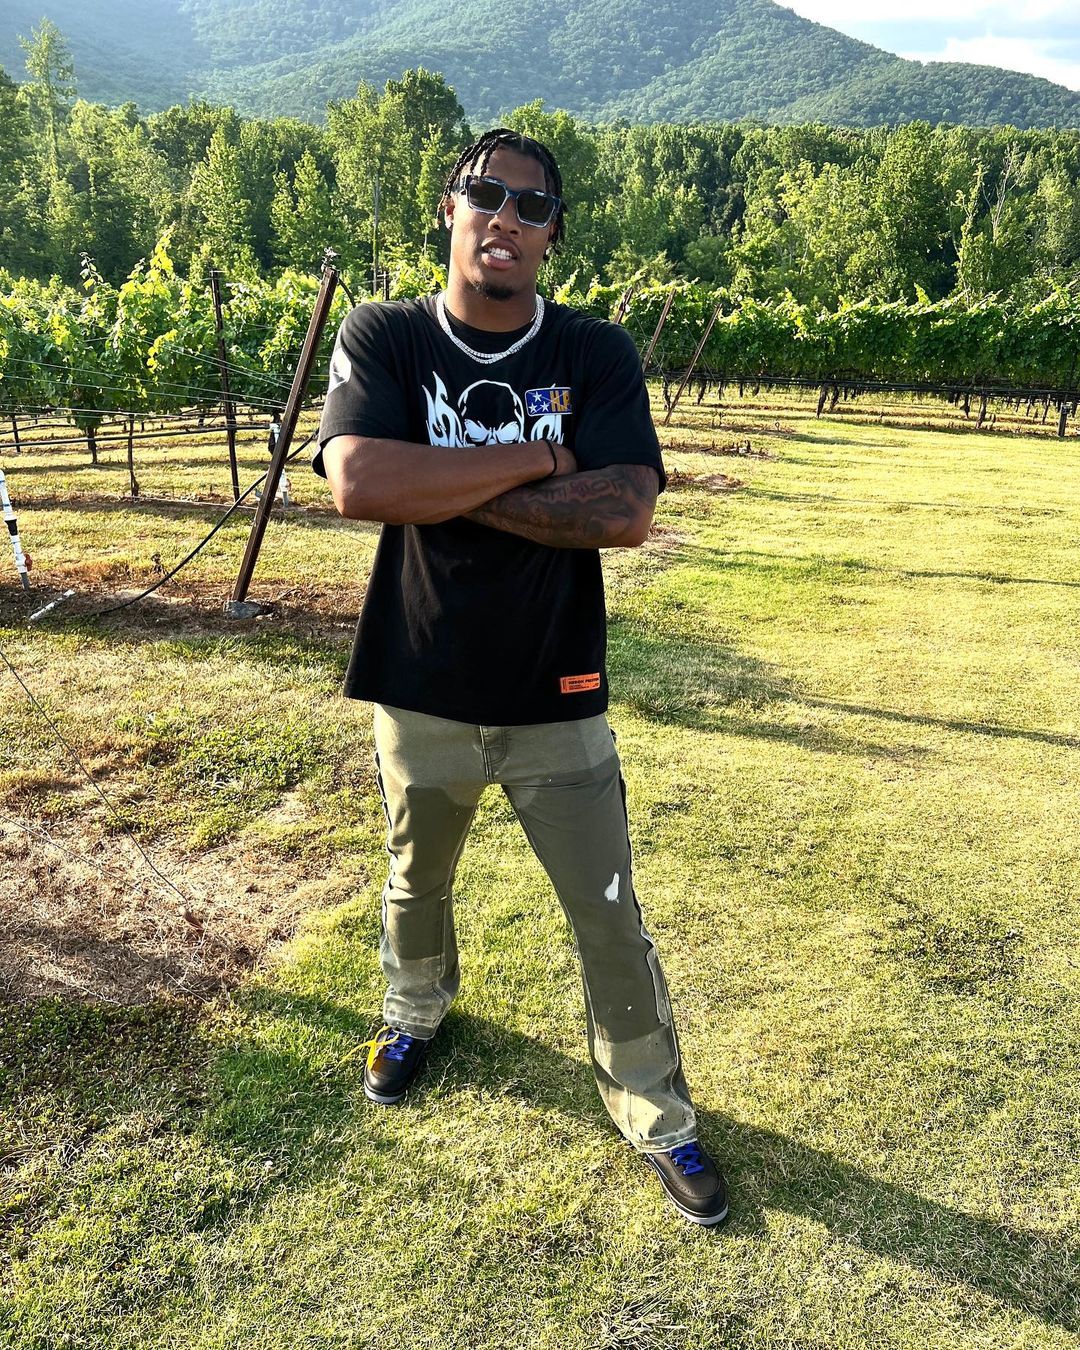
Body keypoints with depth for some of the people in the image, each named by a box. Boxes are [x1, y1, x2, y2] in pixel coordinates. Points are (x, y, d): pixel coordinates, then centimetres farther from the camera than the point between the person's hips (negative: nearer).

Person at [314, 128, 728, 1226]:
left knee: (612, 921, 8)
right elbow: (358, 484, -24)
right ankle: (416, 1009, 57)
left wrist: (445, 493, -20)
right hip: (421, 695, 1)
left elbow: (624, 515, -20)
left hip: (558, 702, 0)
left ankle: (655, 1113, 32)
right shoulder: (383, 339, -5)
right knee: (416, 884, 25)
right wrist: (534, 458, -21)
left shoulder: (598, 355, -5)